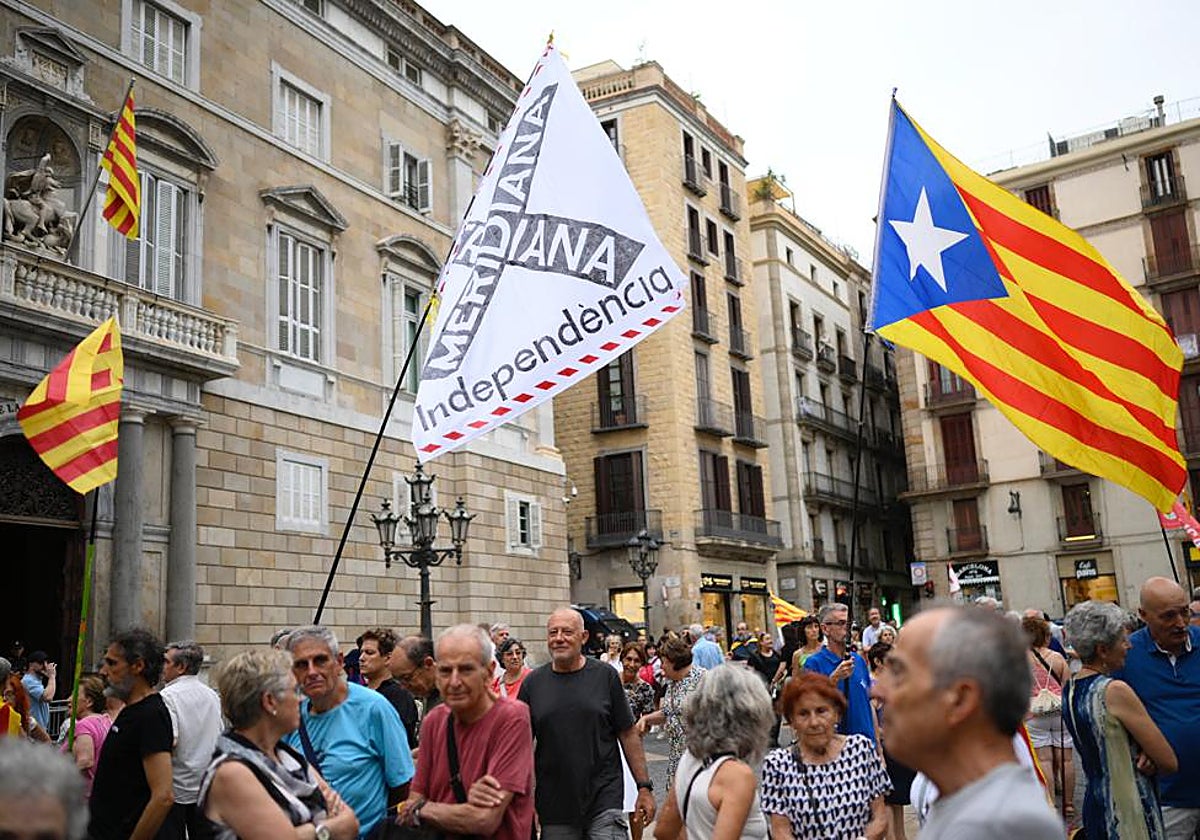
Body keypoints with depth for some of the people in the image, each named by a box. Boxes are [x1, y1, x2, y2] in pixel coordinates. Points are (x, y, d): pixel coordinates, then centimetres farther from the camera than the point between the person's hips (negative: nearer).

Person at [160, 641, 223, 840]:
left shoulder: (168, 696, -12)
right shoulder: (213, 696, 9)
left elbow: (169, 741, -22)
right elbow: (221, 736, 16)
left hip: (175, 789, -6)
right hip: (208, 789, 6)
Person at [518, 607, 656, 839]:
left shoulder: (605, 676, 0)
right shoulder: (533, 683, 3)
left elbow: (628, 735, 3)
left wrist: (644, 787, 1)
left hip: (604, 803, -2)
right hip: (554, 810, 2)